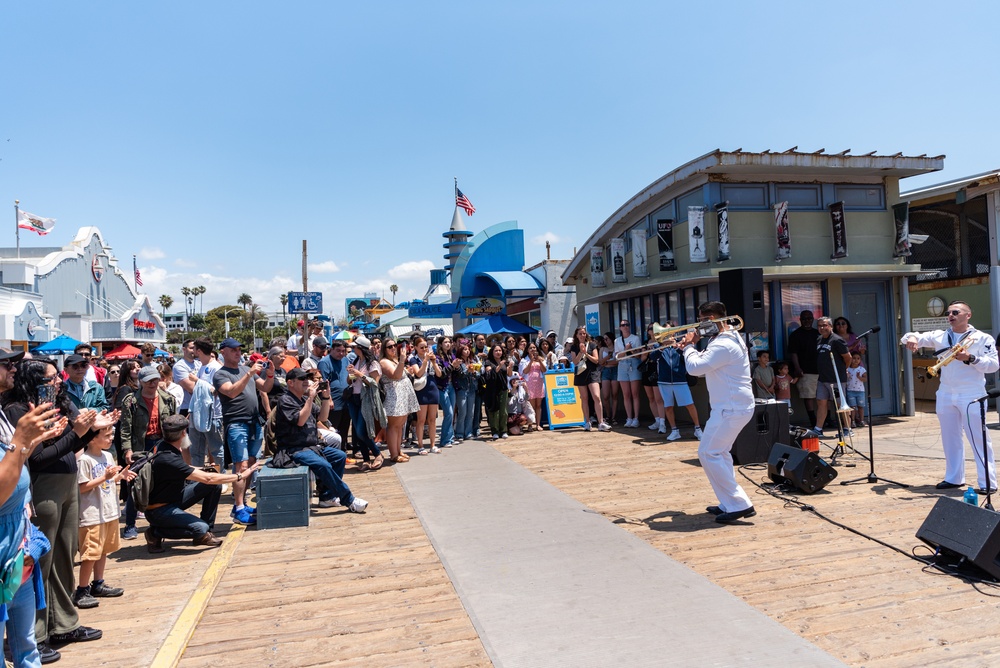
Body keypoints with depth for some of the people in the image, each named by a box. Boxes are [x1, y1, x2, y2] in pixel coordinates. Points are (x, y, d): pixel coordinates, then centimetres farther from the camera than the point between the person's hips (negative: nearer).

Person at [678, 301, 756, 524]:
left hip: (731, 408, -11)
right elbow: (704, 367, 18)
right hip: (738, 405, 11)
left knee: (709, 454, -8)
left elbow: (695, 367, -27)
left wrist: (689, 346, -9)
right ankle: (729, 503, 23)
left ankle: (739, 504, -6)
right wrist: (693, 346, 5)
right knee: (719, 453, 18)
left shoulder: (723, 345, -21)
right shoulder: (731, 336, 15)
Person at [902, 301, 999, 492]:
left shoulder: (982, 338, -2)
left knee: (979, 438, -4)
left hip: (971, 395, -5)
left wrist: (970, 358, -22)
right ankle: (953, 478, 20)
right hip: (945, 395, 5)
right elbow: (915, 338, 10)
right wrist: (910, 337, -14)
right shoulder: (939, 336, 10)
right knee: (950, 438, 11)